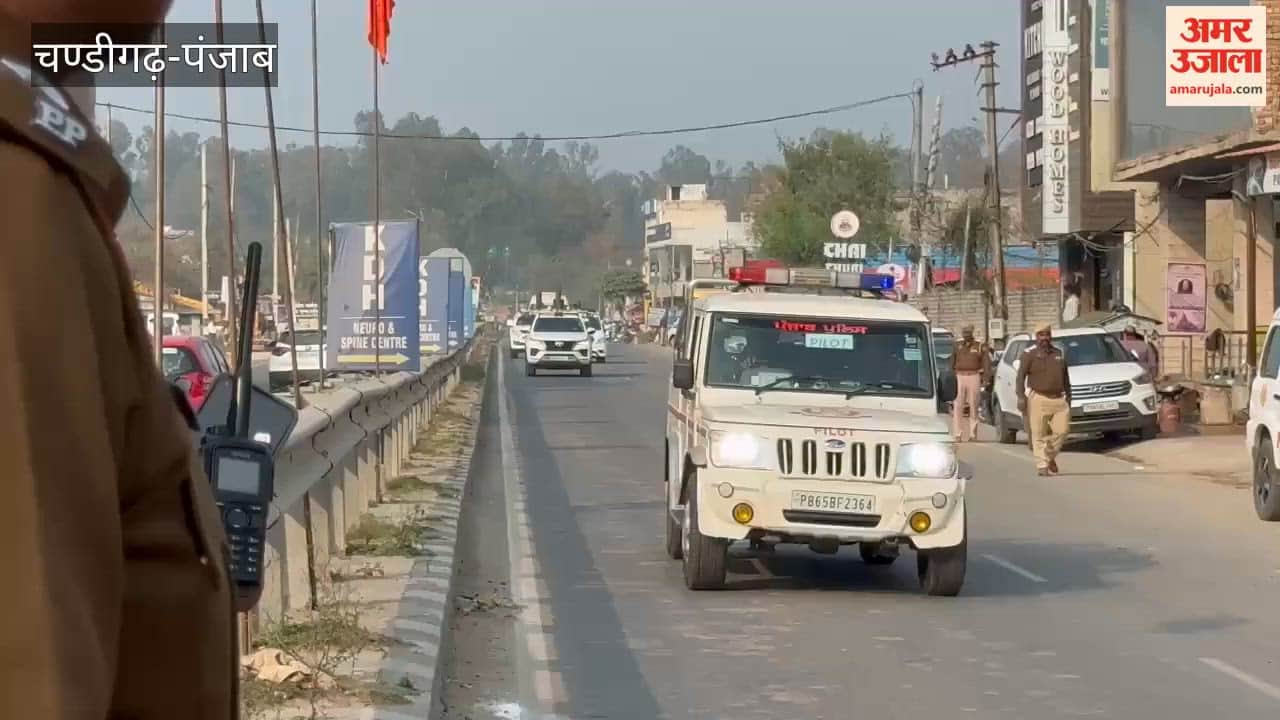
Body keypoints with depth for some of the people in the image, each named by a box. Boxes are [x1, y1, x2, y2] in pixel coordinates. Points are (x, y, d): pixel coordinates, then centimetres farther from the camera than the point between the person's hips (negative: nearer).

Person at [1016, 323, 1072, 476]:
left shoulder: (1059, 354, 17)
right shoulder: (1030, 354, 0)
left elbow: (1065, 377, 24)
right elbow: (1021, 376, -6)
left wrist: (1068, 396, 20)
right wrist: (1021, 396, -16)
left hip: (1059, 399, 4)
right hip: (1039, 399, -4)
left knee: (1062, 429, -5)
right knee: (1039, 435, -5)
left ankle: (1050, 456, 18)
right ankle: (1042, 466, -1)